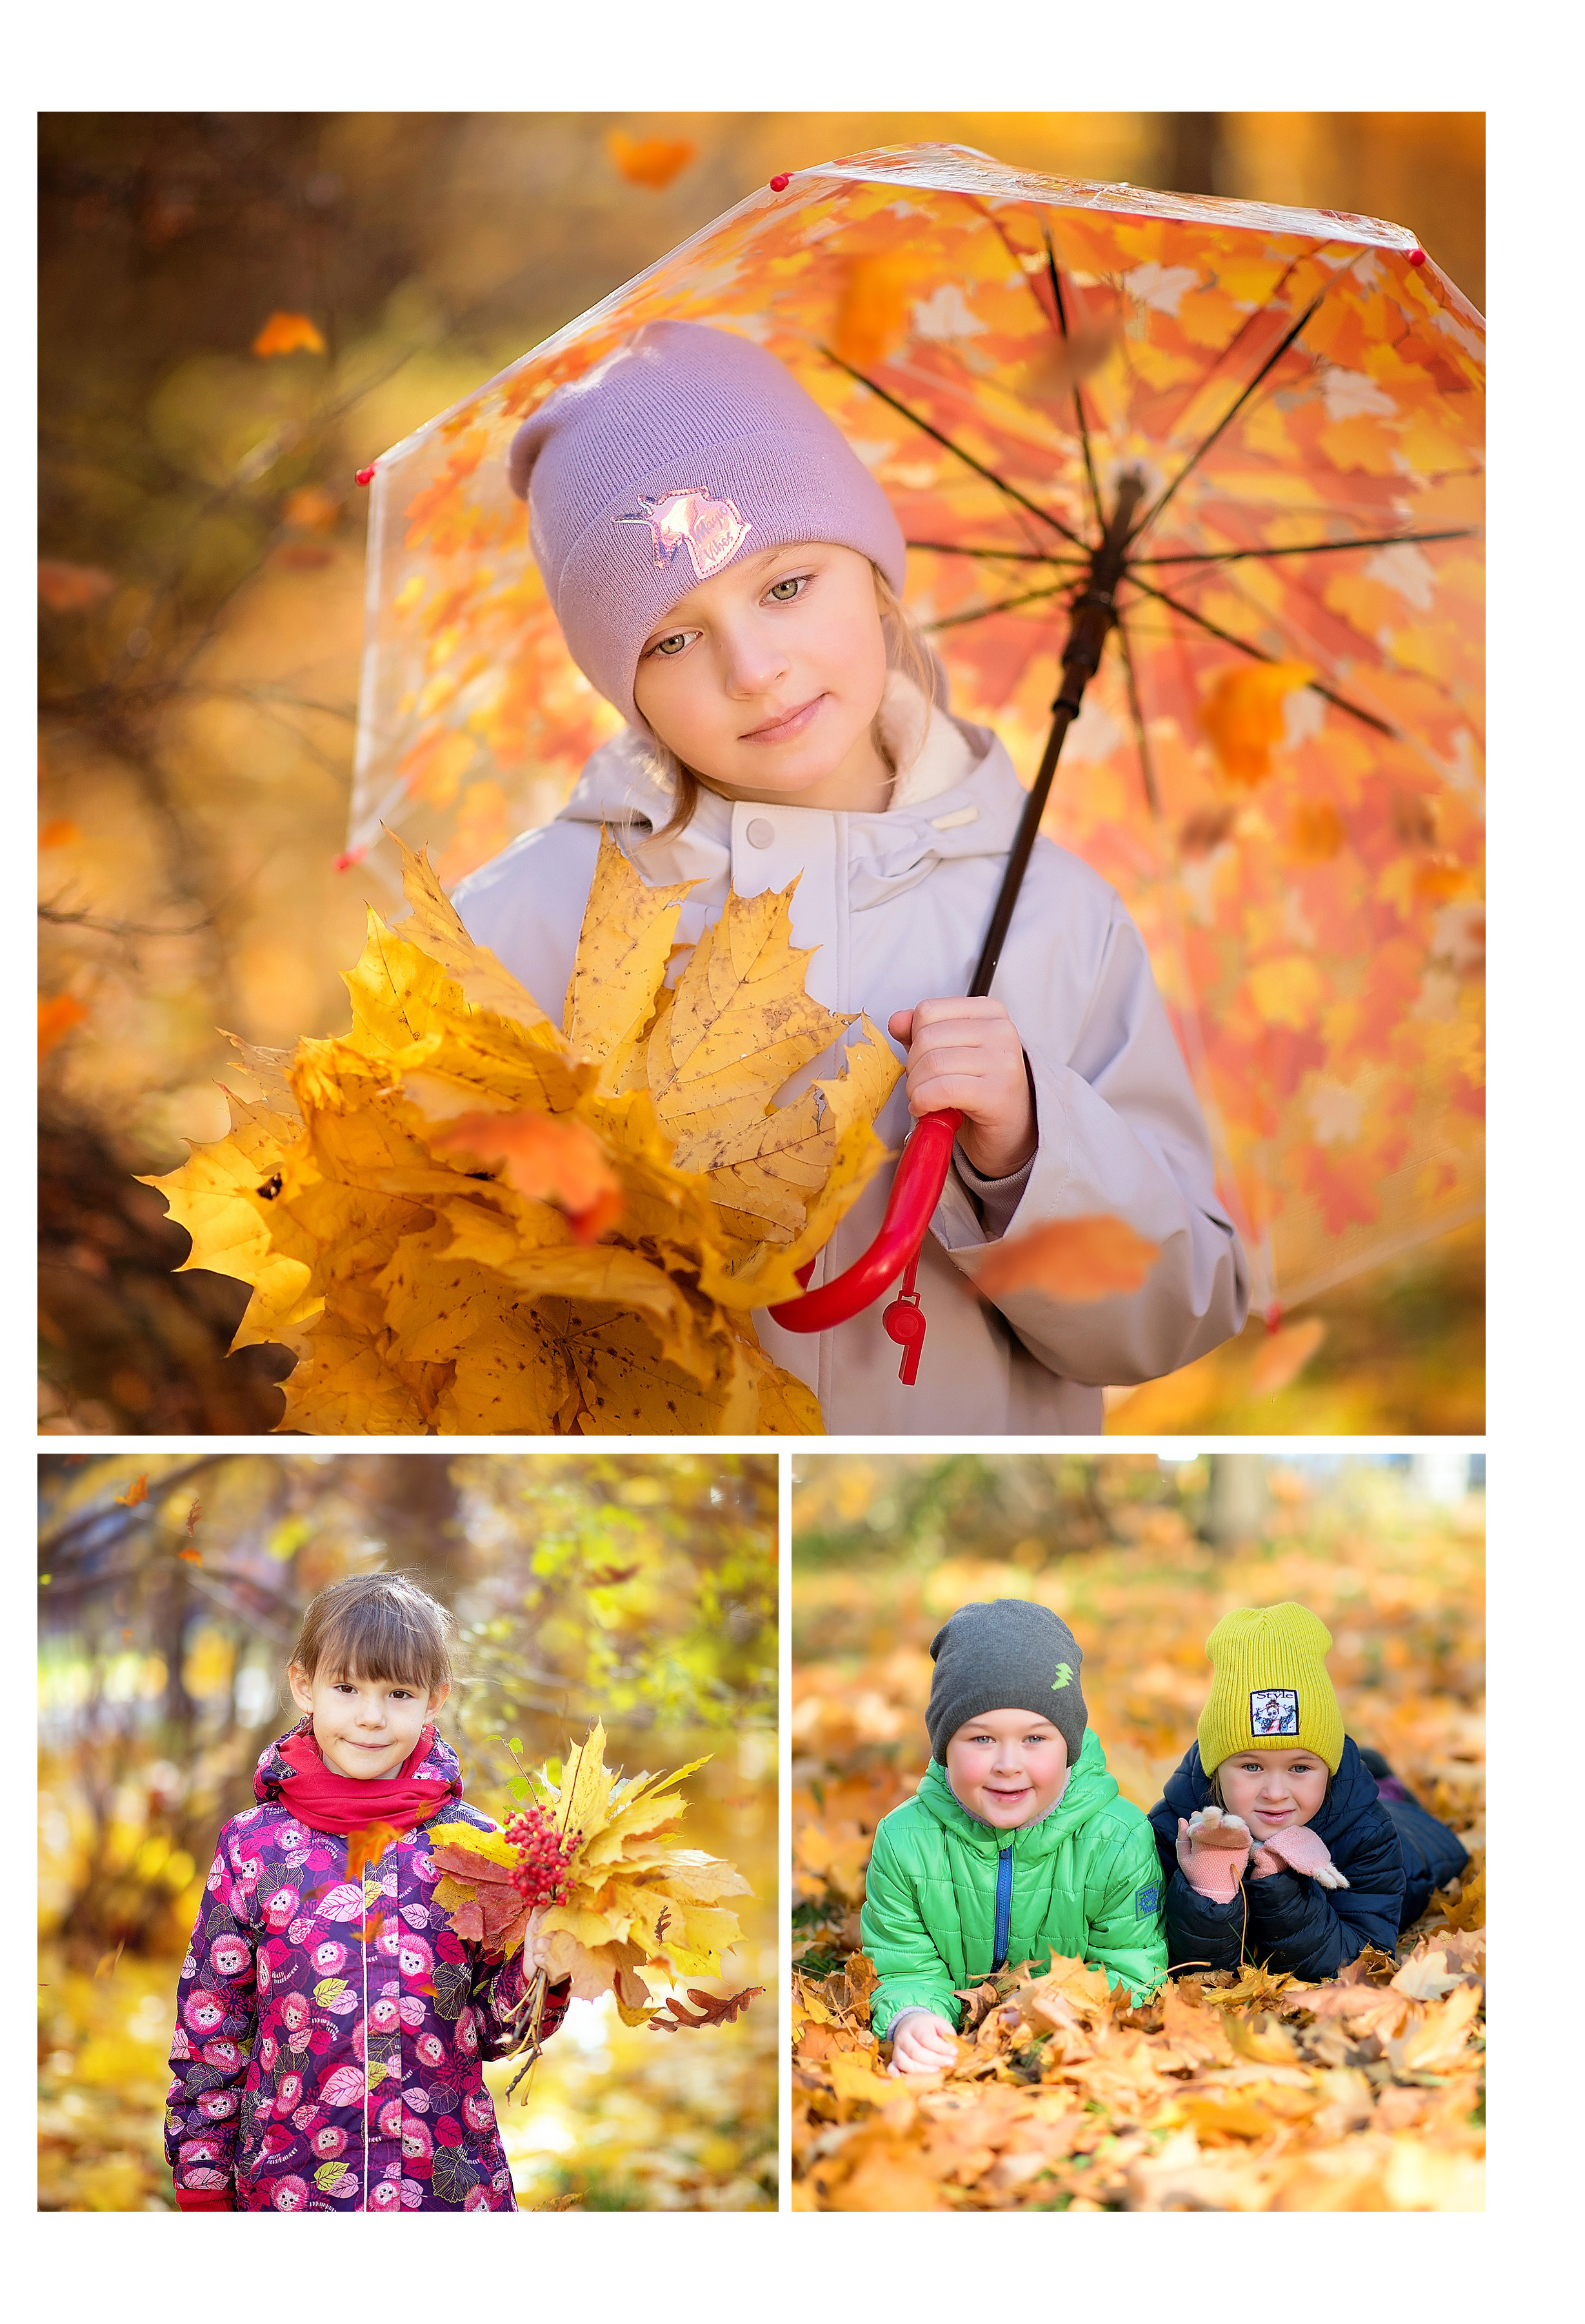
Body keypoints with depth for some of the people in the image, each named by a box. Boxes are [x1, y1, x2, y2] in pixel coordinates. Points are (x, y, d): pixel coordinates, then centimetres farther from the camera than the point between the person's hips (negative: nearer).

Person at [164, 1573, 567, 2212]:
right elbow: (208, 2025, 4)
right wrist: (202, 2186, 3)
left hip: (452, 2183, 0)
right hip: (290, 2182, 0)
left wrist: (543, 1967, -16)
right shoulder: (253, 1847, -2)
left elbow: (493, 2028, 4)